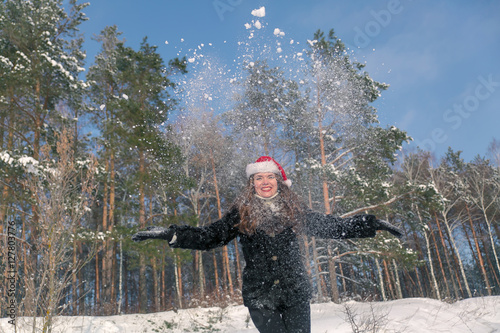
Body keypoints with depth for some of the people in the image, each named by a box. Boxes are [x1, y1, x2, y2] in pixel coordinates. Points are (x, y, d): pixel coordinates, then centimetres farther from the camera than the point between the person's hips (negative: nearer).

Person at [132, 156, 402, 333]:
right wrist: (170, 234, -10)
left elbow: (330, 226, 12)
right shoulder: (240, 214, 3)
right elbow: (208, 237, 1)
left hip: (295, 292, 2)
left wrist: (372, 225, 8)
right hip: (260, 295, -1)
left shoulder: (294, 211, 7)